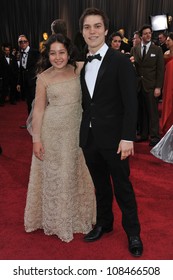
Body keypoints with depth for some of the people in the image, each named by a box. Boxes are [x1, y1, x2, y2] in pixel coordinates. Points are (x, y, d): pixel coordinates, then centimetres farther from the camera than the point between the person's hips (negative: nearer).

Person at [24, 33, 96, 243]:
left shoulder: (78, 69, -1)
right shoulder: (44, 78, -8)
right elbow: (39, 110, -7)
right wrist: (36, 139, -8)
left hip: (76, 130, 3)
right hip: (53, 132, -2)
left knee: (76, 173, 14)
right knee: (54, 175, 11)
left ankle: (77, 215, 38)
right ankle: (57, 219, 33)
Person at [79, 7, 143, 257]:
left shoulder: (120, 61, -8)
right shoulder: (82, 64, 8)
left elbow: (130, 103, -12)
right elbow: (86, 102, 10)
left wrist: (127, 137, -18)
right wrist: (83, 131, 8)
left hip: (113, 137, -5)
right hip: (89, 138, 5)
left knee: (122, 186, 8)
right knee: (100, 185, 18)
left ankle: (133, 232, 27)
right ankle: (104, 223, 37)